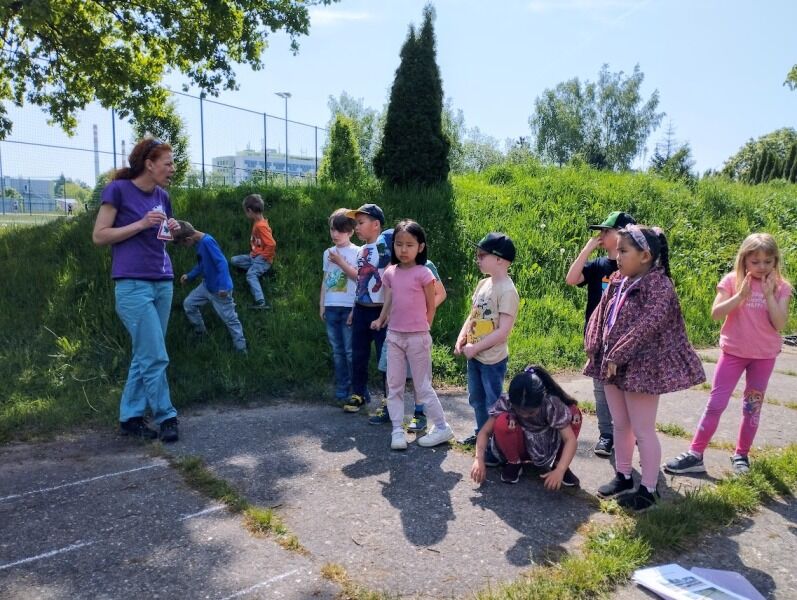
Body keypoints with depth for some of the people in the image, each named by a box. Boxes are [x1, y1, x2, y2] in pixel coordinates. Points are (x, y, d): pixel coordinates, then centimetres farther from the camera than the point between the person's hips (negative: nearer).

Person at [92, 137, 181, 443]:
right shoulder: (118, 189, -6)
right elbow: (99, 236, -6)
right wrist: (141, 224, -15)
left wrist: (170, 230, 2)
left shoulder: (162, 196, 12)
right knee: (155, 357, -6)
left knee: (144, 356, 10)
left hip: (163, 283, 7)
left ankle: (130, 417, 20)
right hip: (133, 285, -7)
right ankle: (166, 417, 7)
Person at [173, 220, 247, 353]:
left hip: (219, 289, -10)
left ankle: (241, 348, 10)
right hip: (206, 285, 10)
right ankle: (201, 333, 32)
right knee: (188, 304, 17)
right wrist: (189, 276, 17)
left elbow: (222, 263, -29)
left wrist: (223, 287, -32)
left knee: (230, 319, -1)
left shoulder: (207, 241, -25)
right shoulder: (199, 242, 5)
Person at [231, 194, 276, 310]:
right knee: (234, 260, 9)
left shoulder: (261, 226, -22)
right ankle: (257, 269, -4)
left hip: (263, 259, -10)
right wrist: (253, 252, 13)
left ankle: (261, 302, -38)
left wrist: (262, 257, -18)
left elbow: (272, 244, -28)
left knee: (251, 275, -30)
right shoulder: (257, 223, 8)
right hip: (255, 256, 10)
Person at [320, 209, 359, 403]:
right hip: (331, 307, 5)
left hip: (348, 307, -5)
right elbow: (325, 280, 17)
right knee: (337, 351, 10)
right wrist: (321, 304, 14)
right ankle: (342, 390, 18)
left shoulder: (356, 252, -3)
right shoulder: (328, 253, 14)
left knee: (351, 351, -4)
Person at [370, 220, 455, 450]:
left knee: (422, 386, 2)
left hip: (417, 337, -5)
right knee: (394, 385, 7)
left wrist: (422, 331, 1)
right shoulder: (390, 273, 4)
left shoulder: (424, 273, -11)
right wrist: (380, 320, -1)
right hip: (394, 336, 5)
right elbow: (388, 303, 11)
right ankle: (398, 430, 16)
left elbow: (431, 307, -3)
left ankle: (442, 428, 16)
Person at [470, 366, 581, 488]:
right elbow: (485, 431, -24)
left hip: (546, 449, 1)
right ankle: (514, 463, -6)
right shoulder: (505, 402, -27)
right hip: (519, 445, -1)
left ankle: (556, 464, -5)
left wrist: (560, 471, -44)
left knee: (573, 413, -23)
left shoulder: (553, 405, -29)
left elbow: (571, 439, -32)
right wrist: (479, 459, -39)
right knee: (502, 422, -34)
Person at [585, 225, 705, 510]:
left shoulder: (658, 285, -16)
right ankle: (622, 476, 34)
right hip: (613, 365, 8)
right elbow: (601, 315, 11)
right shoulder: (618, 282, 8)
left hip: (641, 367, -8)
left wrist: (617, 356, -22)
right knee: (620, 425, 18)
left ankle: (648, 489, 17)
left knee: (643, 430, 3)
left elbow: (646, 327, -25)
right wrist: (595, 350, 1)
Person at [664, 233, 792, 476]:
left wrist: (768, 295, -19)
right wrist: (741, 295, -24)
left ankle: (741, 454, 27)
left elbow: (780, 324, -12)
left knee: (753, 406, 11)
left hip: (764, 355, 1)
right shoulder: (732, 280, -7)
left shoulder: (781, 287, -3)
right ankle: (695, 454, 3)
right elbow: (715, 313, -16)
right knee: (715, 404, -1)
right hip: (733, 351, -1)